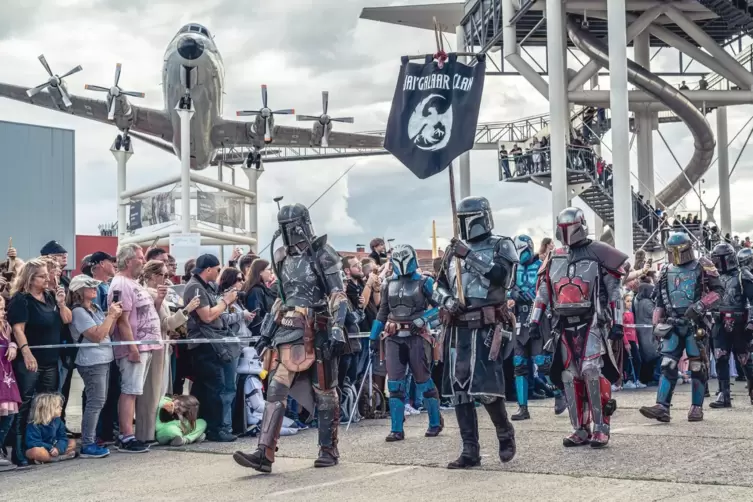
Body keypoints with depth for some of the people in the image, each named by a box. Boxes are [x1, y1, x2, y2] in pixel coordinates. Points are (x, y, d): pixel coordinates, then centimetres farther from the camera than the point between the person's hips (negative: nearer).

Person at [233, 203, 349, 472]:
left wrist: (337, 330, -20)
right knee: (276, 390, -5)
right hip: (289, 332, 6)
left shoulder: (323, 255, -5)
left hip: (318, 332, -5)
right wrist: (267, 332, 17)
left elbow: (339, 296, -10)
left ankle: (329, 450, 18)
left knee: (324, 392, 5)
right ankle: (264, 454, -10)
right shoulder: (283, 258, 14)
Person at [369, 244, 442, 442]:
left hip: (416, 337, -4)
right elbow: (383, 312, 19)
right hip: (393, 338, 4)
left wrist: (423, 319, -20)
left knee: (423, 381, 4)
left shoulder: (424, 283, -2)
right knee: (395, 384, -1)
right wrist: (374, 335, 18)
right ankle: (397, 429, 1)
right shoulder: (390, 284, 13)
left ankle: (435, 423, 19)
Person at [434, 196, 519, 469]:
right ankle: (470, 451, 11)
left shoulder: (500, 246, 2)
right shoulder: (454, 249, 16)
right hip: (458, 328, 5)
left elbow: (502, 275, -17)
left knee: (487, 387, -11)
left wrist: (470, 256, -18)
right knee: (459, 390, 3)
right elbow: (440, 287, 19)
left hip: (487, 327, -5)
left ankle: (505, 434, 17)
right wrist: (447, 301, -2)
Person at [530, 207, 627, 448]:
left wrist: (617, 322, -8)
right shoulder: (555, 258, 14)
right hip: (565, 325, 6)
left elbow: (614, 290, -3)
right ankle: (581, 429, 13)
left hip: (591, 322, -6)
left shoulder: (597, 253, -2)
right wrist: (535, 319, 11)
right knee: (570, 377, 5)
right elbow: (543, 291, 18)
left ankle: (601, 428, -10)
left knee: (591, 371, -17)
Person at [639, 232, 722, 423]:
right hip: (673, 324, 4)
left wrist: (700, 306, -17)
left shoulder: (702, 267, 1)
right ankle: (662, 407, -9)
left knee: (697, 366, 1)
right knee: (667, 365, -4)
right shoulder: (666, 271, 15)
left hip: (695, 324, -4)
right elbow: (659, 301, 19)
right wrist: (657, 324, 13)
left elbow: (718, 290, -4)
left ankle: (697, 407, 11)